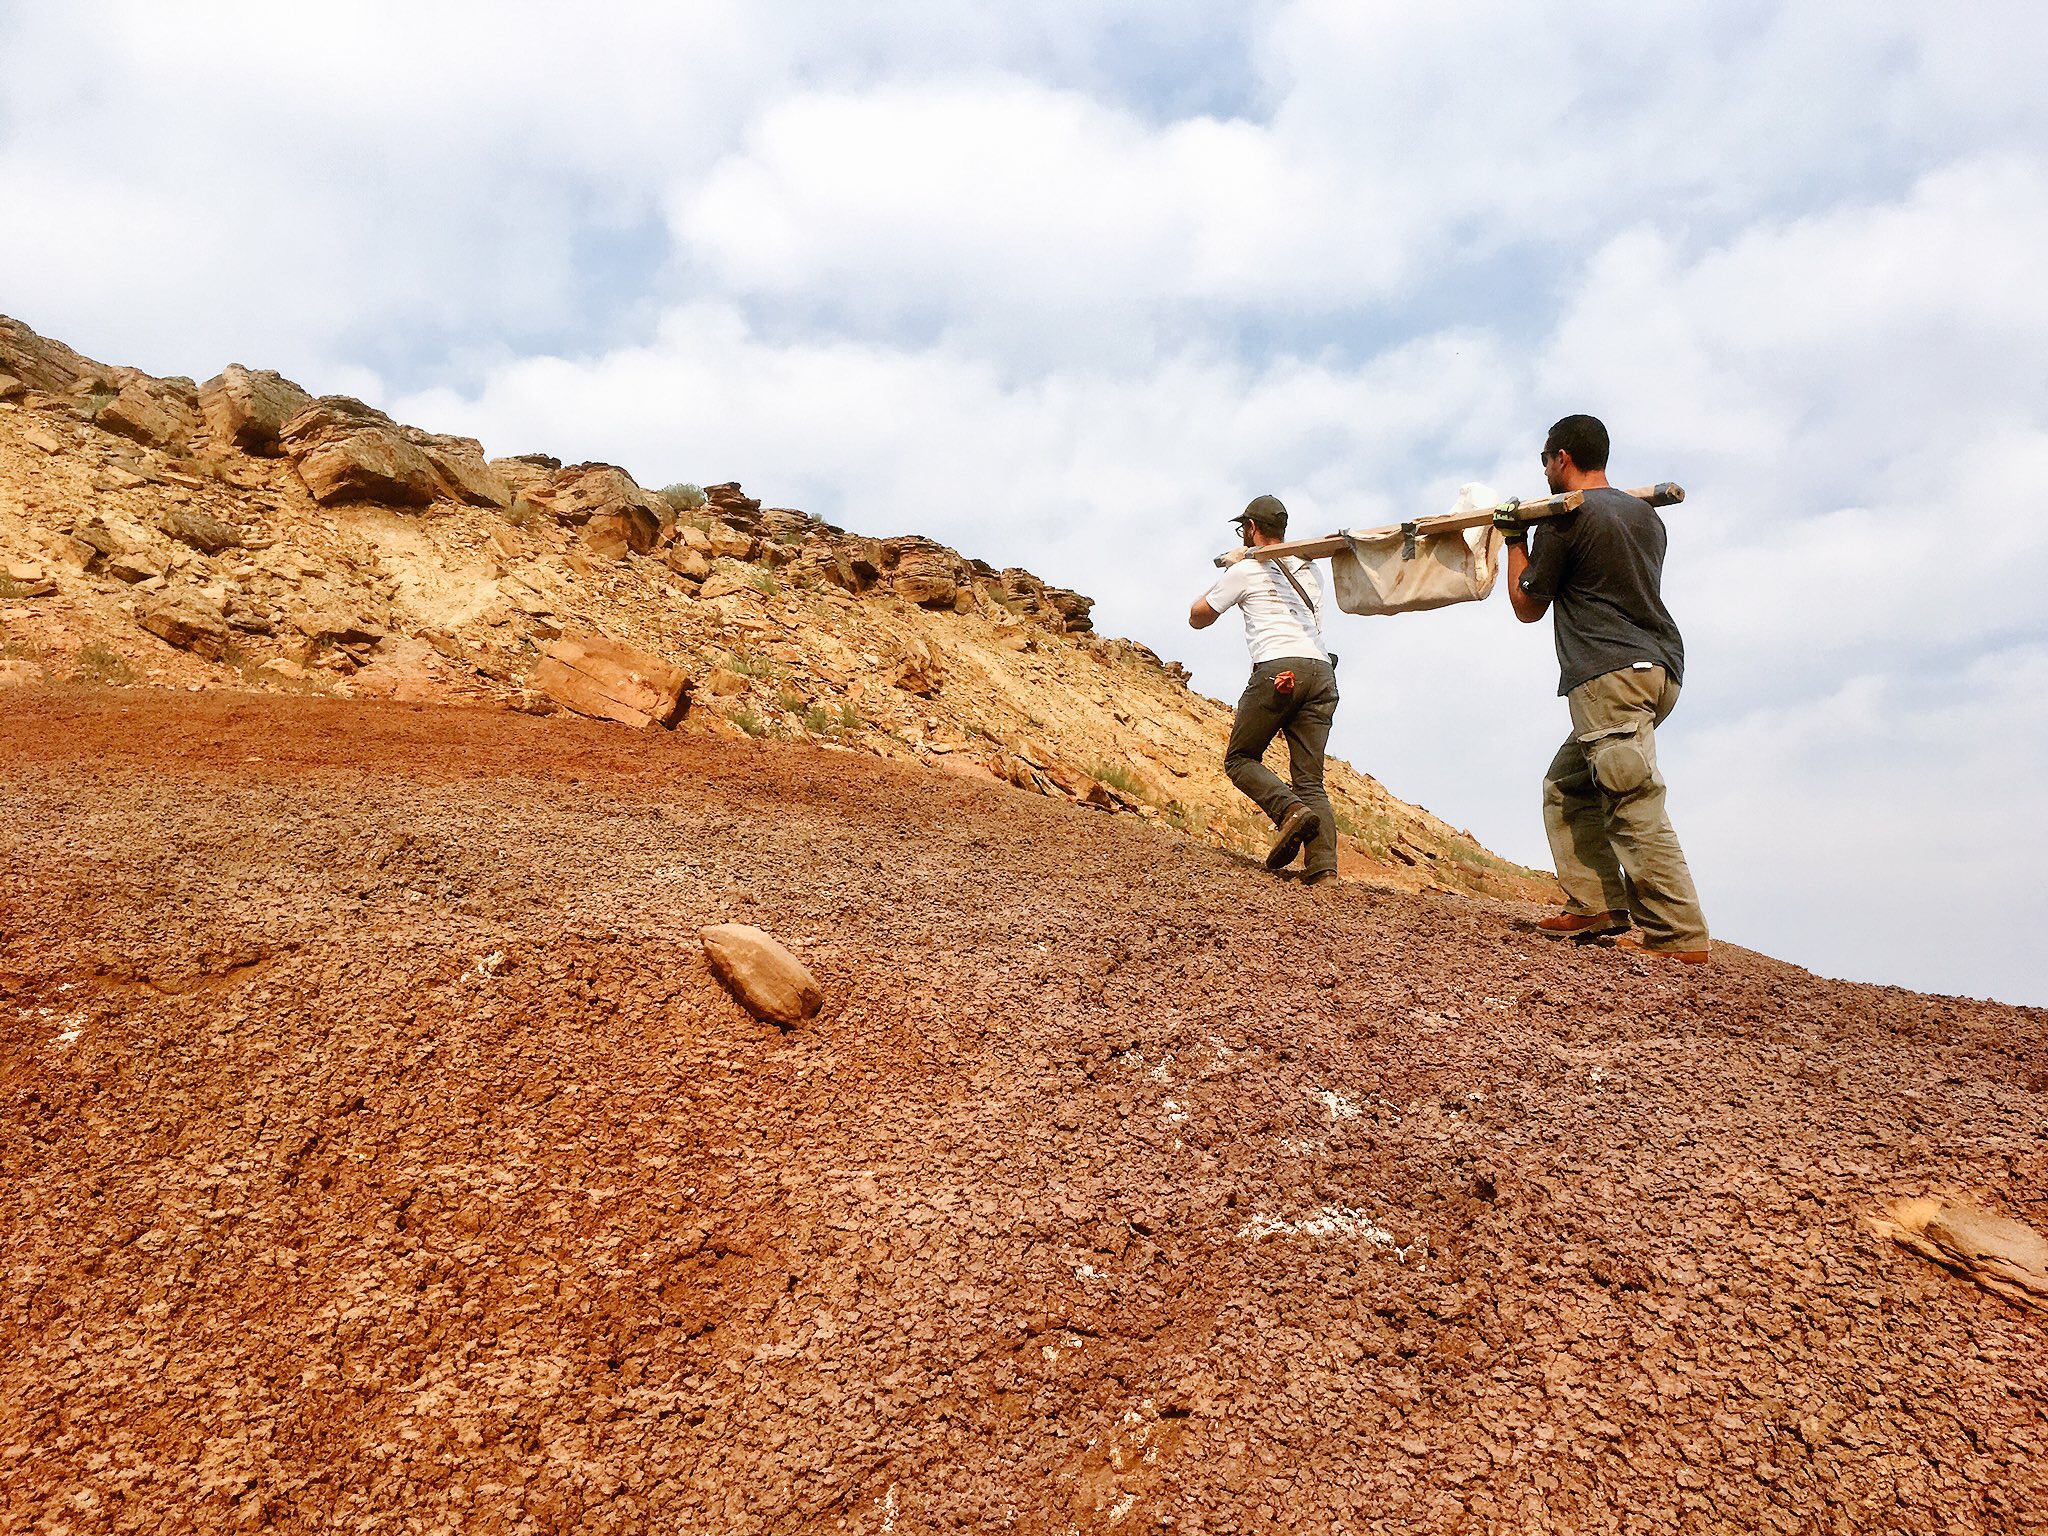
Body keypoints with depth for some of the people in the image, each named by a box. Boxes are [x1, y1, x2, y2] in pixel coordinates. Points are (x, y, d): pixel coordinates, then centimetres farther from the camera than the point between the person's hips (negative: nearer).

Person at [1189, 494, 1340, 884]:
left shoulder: (1245, 571, 8)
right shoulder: (1310, 570, 25)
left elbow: (1198, 617, 19)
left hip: (1277, 669, -5)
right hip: (1322, 673, 5)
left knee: (1239, 758, 10)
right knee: (1310, 780, 4)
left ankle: (1291, 810, -16)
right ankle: (1324, 867, -13)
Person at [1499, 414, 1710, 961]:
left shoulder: (1563, 519, -3)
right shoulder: (1645, 514, 21)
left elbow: (1527, 606, 5)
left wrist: (1515, 539, 19)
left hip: (1609, 671, -9)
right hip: (1661, 667, 10)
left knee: (1634, 803, -13)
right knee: (1567, 784, 15)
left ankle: (1677, 934, -16)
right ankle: (1596, 906, 8)